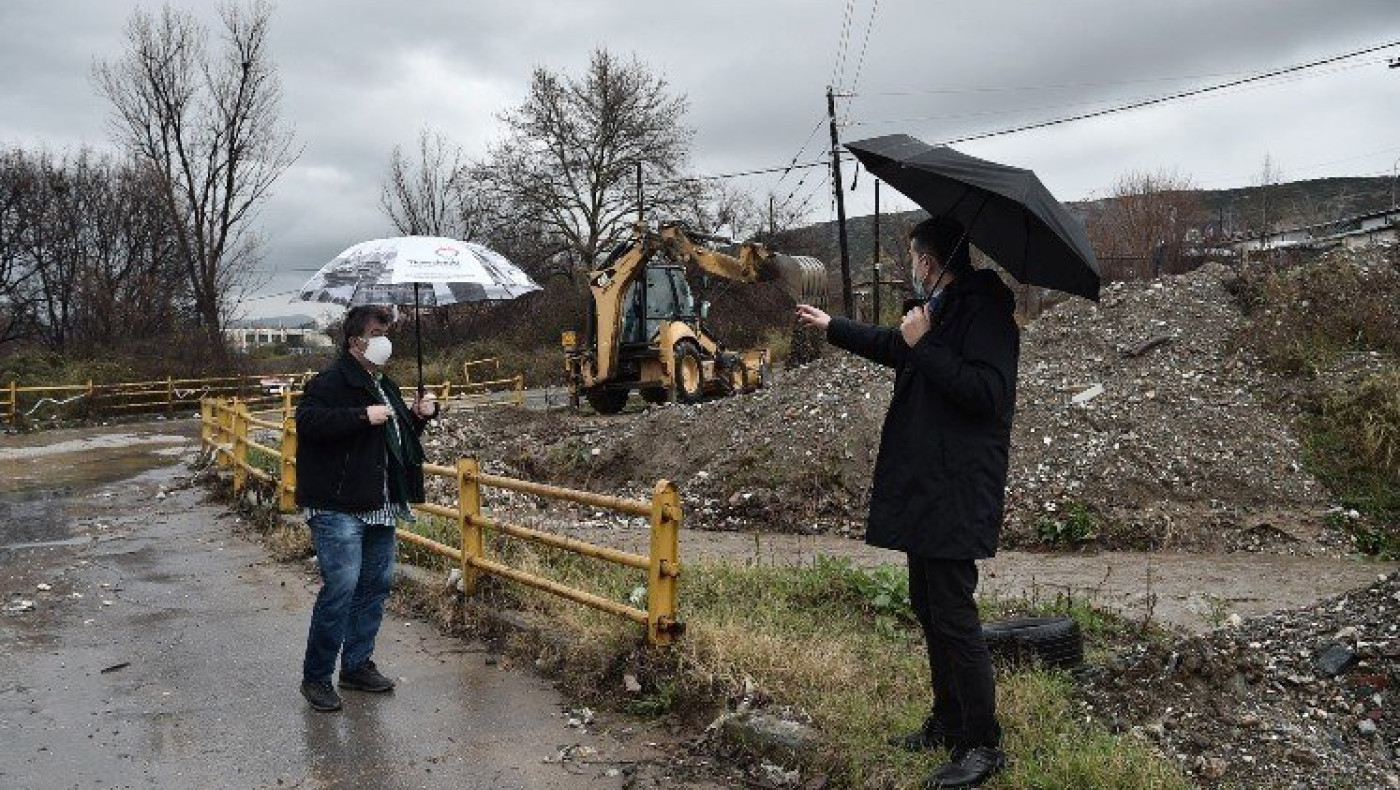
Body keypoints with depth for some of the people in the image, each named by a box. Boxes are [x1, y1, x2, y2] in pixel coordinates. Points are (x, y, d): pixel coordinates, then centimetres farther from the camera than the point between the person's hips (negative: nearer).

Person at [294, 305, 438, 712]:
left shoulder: (385, 385, 19)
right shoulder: (330, 382, -9)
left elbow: (401, 431, 31)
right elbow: (308, 420, -26)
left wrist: (421, 413, 11)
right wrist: (363, 416, -28)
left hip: (381, 508, 9)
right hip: (338, 508, -9)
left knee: (376, 585, 13)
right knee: (341, 587, -11)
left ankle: (358, 665, 26)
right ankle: (316, 676, 3)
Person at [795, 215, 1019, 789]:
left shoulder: (984, 309, -14)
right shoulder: (941, 310, 16)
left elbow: (987, 391, -27)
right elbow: (892, 345, 35)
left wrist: (924, 344, -20)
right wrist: (832, 327, 46)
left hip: (957, 495, -11)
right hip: (927, 487, 11)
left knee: (952, 614, -7)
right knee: (928, 606, 17)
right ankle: (947, 725, 30)